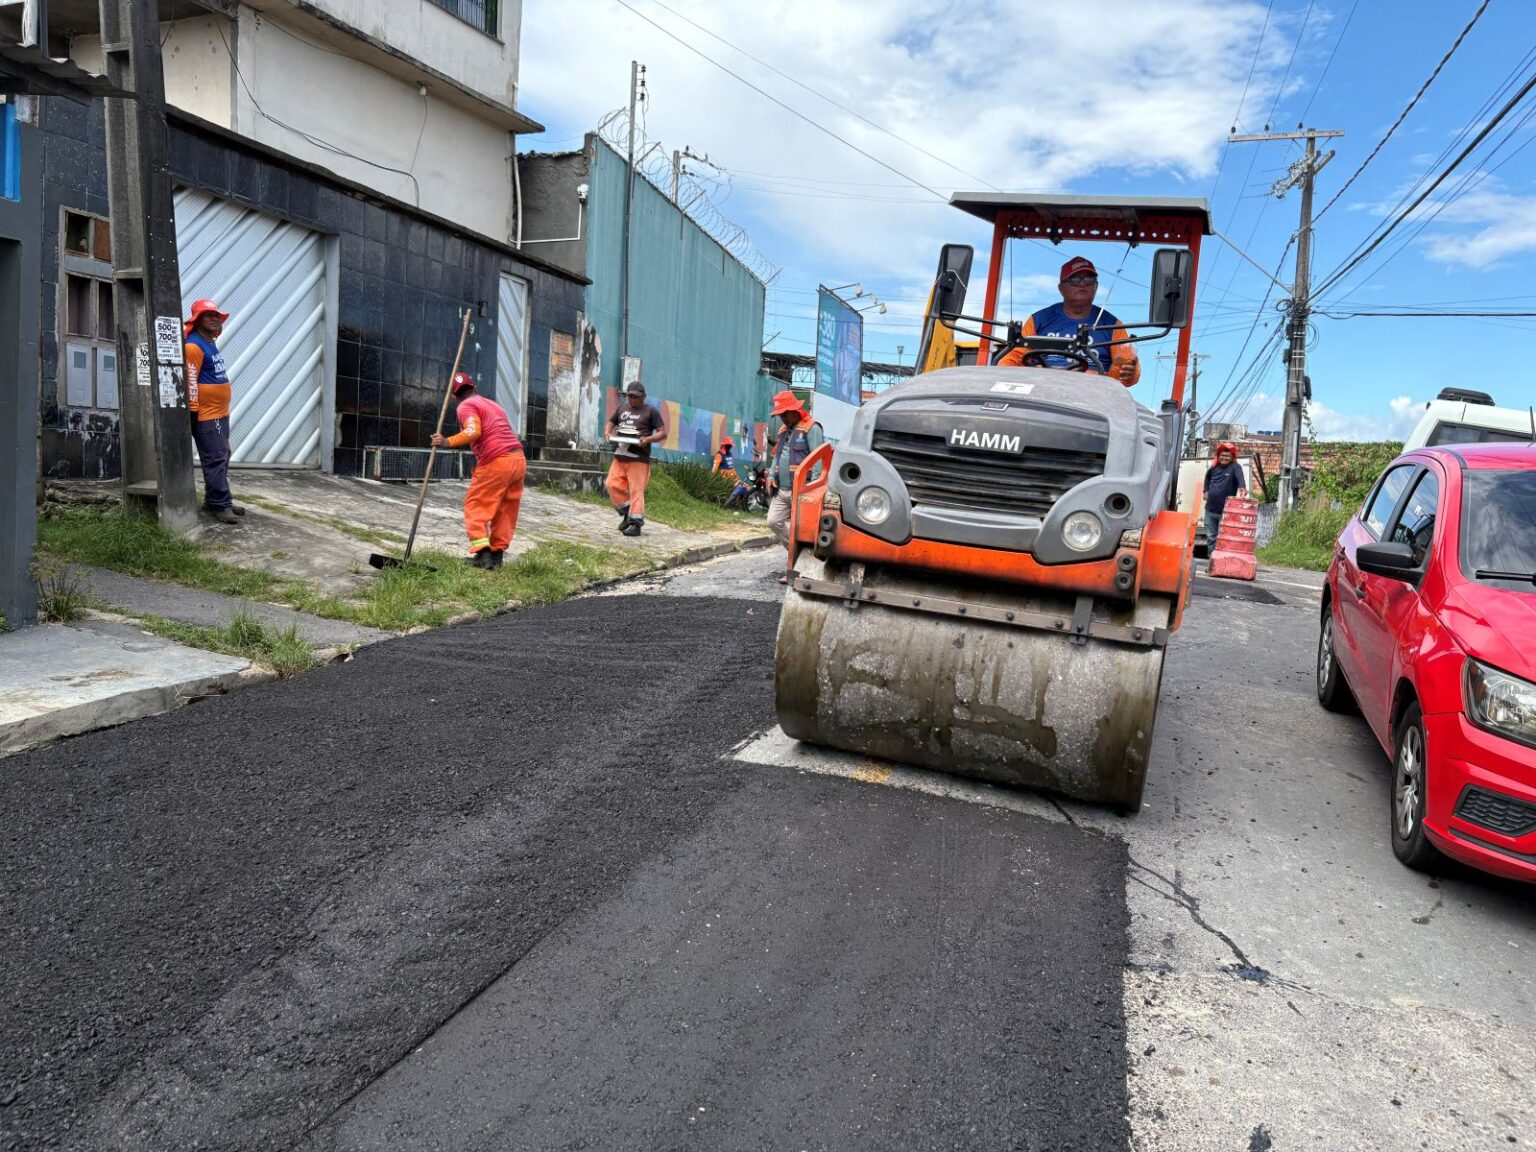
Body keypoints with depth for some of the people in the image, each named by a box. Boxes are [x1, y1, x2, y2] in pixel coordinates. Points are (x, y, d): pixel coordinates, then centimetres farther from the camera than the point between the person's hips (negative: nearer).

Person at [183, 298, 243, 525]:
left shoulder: (210, 343, 16)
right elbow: (190, 382, -19)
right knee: (215, 460, -9)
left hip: (220, 413, 10)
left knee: (222, 457, 14)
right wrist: (193, 410, -20)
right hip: (206, 416, -10)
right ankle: (220, 505, -6)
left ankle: (214, 499, 23)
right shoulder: (193, 346, -15)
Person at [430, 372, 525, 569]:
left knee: (475, 506, 3)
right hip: (519, 458, 7)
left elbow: (473, 431, -17)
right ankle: (497, 553, 14)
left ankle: (483, 553, -8)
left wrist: (448, 442, -21)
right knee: (505, 510, 13)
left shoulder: (466, 406, 1)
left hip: (496, 462, -7)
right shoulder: (493, 405, 26)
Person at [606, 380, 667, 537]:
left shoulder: (651, 411, 1)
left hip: (639, 458, -6)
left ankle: (636, 523, -6)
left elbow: (663, 433, -2)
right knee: (612, 485, 0)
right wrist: (608, 433, 7)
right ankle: (627, 514, 16)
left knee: (636, 490, -8)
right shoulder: (622, 408, 17)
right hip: (619, 456, 6)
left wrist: (648, 439, -20)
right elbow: (611, 422, 30)